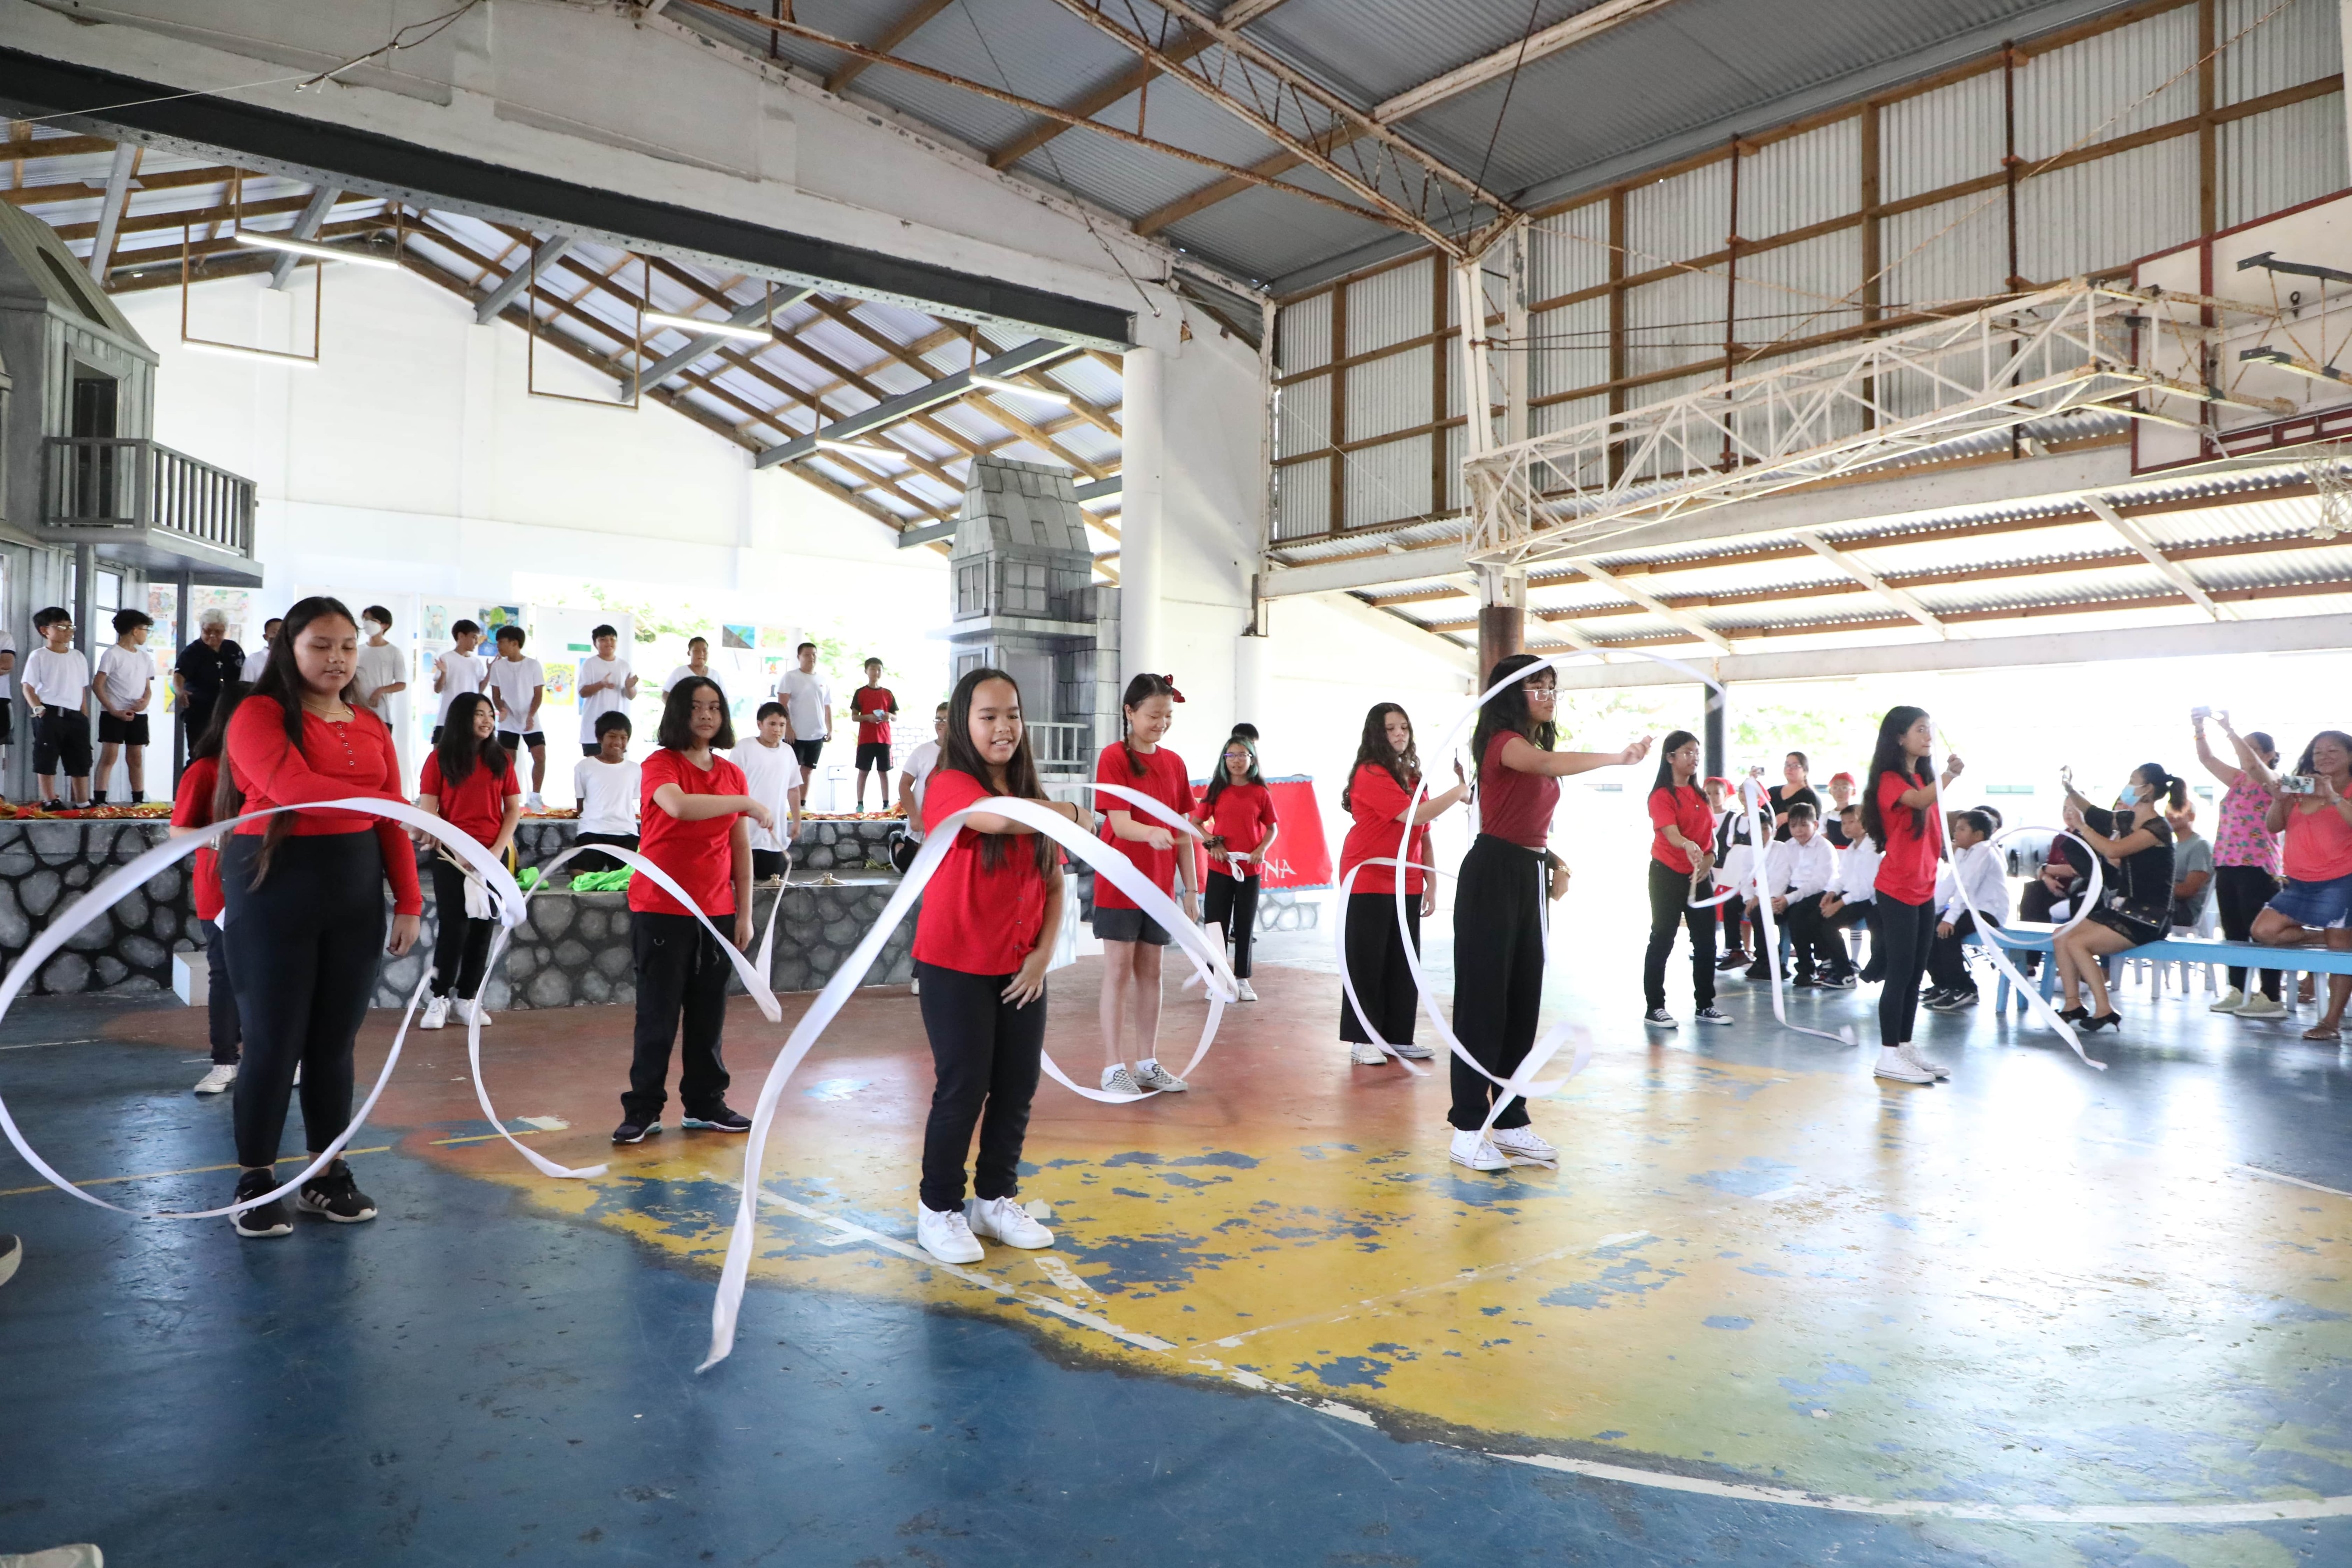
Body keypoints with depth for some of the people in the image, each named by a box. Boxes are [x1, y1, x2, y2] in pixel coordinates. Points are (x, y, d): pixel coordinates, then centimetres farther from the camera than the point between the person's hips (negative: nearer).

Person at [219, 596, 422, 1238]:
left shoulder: (371, 728, 12)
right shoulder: (259, 714, -5)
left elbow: (392, 822, 9)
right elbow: (292, 787, -23)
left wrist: (409, 902, 3)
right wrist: (388, 804, -26)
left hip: (356, 896, 5)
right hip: (274, 890, -5)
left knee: (336, 1040, 10)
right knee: (275, 1041, 1)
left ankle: (328, 1176, 22)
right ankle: (255, 1183, 15)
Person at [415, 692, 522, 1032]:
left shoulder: (502, 758, 7)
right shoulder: (441, 758, 0)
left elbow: (514, 809, 7)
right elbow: (428, 811, -4)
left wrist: (498, 849, -5)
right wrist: (455, 850, -13)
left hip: (493, 854, 3)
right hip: (451, 855, -3)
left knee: (484, 926, 3)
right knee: (454, 926, -5)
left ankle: (467, 998, 10)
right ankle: (440, 998, 5)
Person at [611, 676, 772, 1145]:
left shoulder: (732, 774, 9)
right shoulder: (660, 765, -6)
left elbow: (741, 849, 10)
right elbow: (679, 806, -29)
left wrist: (745, 913, 7)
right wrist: (746, 803, -26)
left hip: (716, 912, 5)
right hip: (662, 910, -4)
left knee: (709, 1014, 9)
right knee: (658, 1014, 0)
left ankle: (704, 1104, 20)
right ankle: (644, 1109, 11)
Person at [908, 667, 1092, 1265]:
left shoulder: (1034, 799, 10)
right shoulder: (950, 785, -10)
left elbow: (1055, 884, 11)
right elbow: (1001, 818, -32)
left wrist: (1044, 952, -3)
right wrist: (1073, 814, -17)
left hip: (1021, 969, 6)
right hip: (956, 966, -6)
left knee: (1018, 1086, 8)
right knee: (964, 1087, -2)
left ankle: (996, 1200, 25)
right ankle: (938, 1209, 15)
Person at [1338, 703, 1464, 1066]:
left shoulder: (1413, 776, 13)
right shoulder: (1371, 774, -13)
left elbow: (1423, 836, 13)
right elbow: (1415, 815, -23)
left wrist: (1432, 885, 8)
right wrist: (1460, 791, -16)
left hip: (1406, 885, 8)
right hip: (1369, 882, -7)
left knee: (1404, 963, 8)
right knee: (1368, 962, -2)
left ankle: (1399, 1038, 16)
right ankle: (1362, 1041, 4)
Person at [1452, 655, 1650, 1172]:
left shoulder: (1538, 747, 17)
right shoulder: (1504, 741, -10)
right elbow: (1546, 764, -34)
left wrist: (1555, 862, 7)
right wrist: (1617, 757, -42)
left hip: (1529, 877, 9)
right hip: (1493, 875, -9)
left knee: (1523, 1002, 11)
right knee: (1483, 999, -6)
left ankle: (1510, 1121, 20)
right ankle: (1467, 1130, 0)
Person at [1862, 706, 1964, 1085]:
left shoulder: (1925, 778, 14)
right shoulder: (1890, 781, -11)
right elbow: (1920, 801, -34)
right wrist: (1951, 775, -49)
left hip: (1924, 889, 8)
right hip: (1897, 891, -8)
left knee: (1916, 973, 10)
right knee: (1900, 973, -7)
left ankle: (1905, 1047, 17)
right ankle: (1888, 1055, -3)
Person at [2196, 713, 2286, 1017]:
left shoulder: (2272, 782, -5)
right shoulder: (2237, 779, 15)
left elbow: (2252, 764, -24)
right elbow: (2207, 758, 11)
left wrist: (2229, 730, -25)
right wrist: (2200, 729, -4)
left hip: (2256, 868, -8)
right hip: (2226, 865, 8)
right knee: (2233, 932, 10)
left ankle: (2272, 999, -3)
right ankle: (2238, 992, 16)